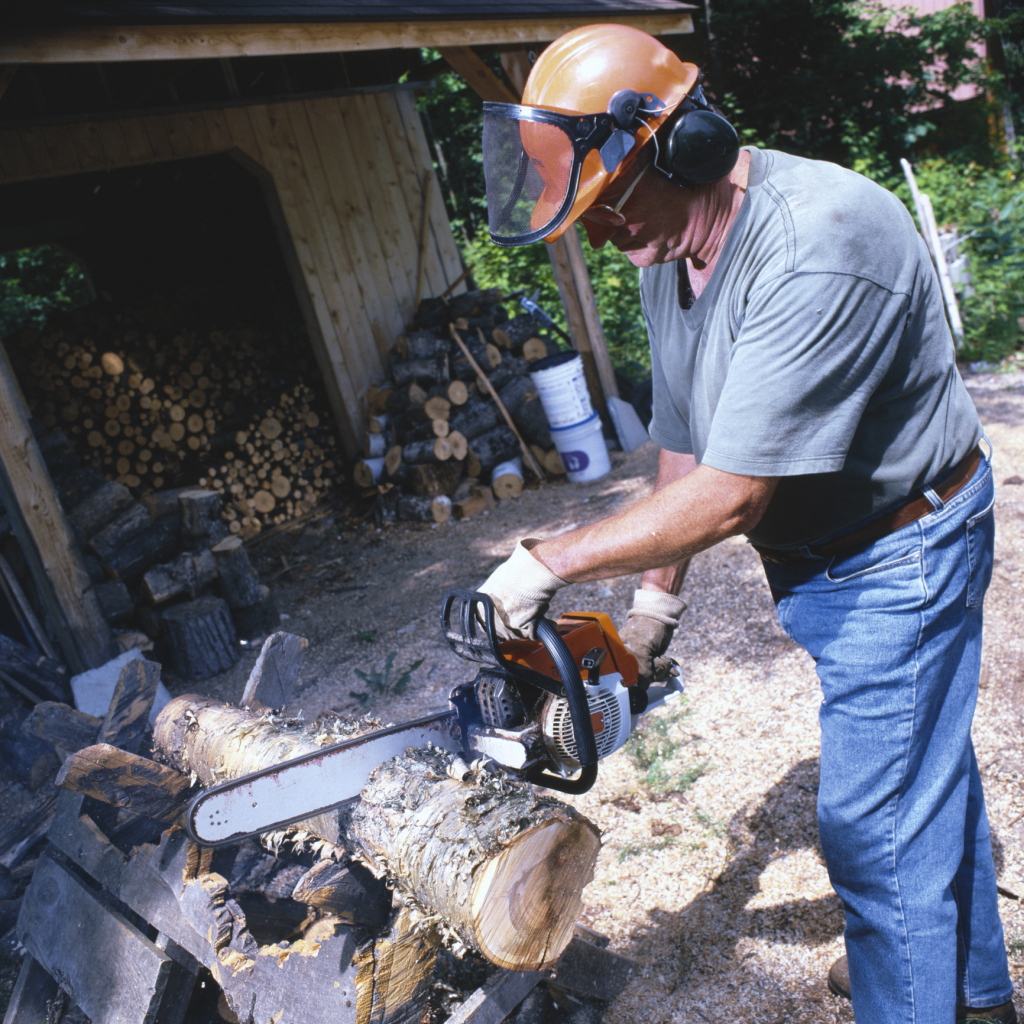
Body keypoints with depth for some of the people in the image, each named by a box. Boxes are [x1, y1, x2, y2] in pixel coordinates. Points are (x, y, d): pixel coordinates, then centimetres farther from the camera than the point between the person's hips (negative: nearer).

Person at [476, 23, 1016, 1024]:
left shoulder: (817, 246, -32)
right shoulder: (667, 250, -3)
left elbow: (729, 496, -32)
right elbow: (682, 444, 4)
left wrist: (550, 560, -24)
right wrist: (657, 599, 5)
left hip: (898, 562, -9)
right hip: (814, 555, 9)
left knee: (876, 823, 0)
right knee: (926, 772, 24)